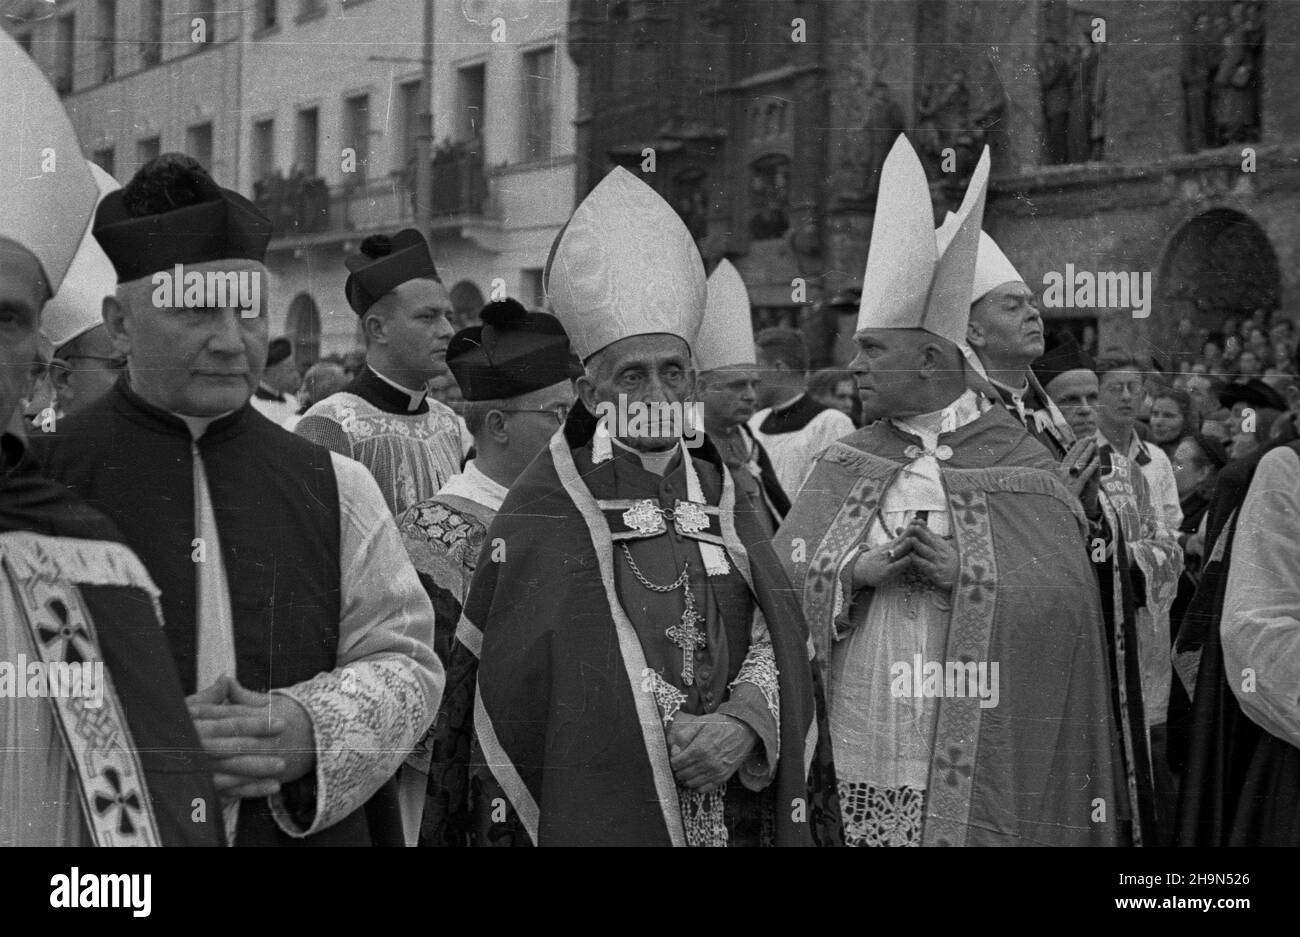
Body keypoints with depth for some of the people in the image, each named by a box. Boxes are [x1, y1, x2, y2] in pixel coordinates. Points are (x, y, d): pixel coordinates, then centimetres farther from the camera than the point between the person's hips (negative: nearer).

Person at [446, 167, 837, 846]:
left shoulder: (715, 490, 8)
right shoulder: (545, 508, -6)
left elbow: (774, 634, 2)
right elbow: (508, 685, -6)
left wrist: (745, 725, -14)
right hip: (589, 812, -4)